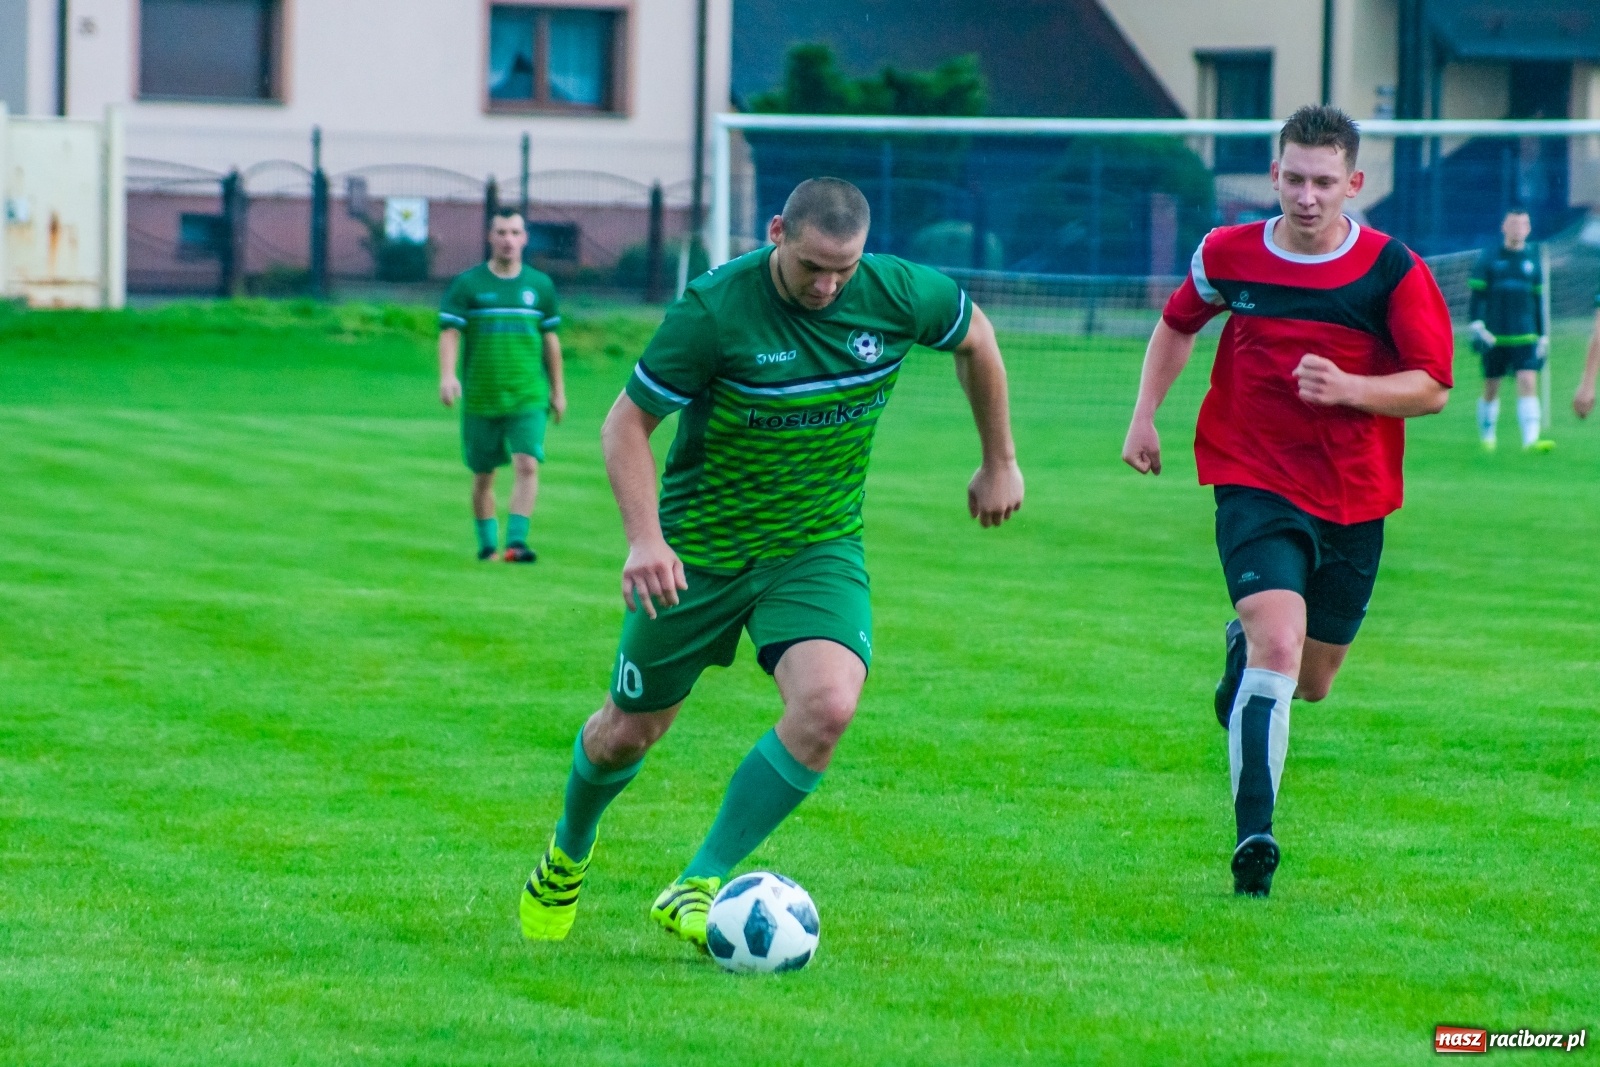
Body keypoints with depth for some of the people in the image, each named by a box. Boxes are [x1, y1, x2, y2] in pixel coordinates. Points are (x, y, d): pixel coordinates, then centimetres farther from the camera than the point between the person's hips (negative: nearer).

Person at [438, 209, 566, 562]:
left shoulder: (540, 285, 7)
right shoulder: (467, 284, 0)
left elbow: (550, 339, 15)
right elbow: (450, 333, -6)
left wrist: (558, 389, 16)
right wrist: (447, 375, -22)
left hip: (528, 397, 0)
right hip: (480, 398, 0)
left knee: (527, 465, -17)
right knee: (483, 476, 8)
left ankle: (517, 541, -21)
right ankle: (487, 544, 22)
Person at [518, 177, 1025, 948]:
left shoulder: (898, 295, -14)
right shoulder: (715, 309, -23)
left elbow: (974, 337, 10)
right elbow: (627, 424, -15)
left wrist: (999, 463, 16)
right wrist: (645, 538, -28)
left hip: (819, 548, 2)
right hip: (698, 550, -2)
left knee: (828, 705, -24)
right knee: (629, 733, 9)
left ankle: (697, 889, -11)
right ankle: (568, 854, 44)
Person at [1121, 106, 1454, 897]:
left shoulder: (1394, 271, -8)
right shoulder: (1229, 254, -2)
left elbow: (1433, 386, -8)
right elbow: (1178, 324, 19)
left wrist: (1349, 389, -25)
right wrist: (1145, 415, 8)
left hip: (1353, 499, 2)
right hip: (1255, 485, -2)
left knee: (1310, 680, 14)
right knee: (1278, 641, -24)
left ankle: (1243, 648, 52)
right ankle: (1253, 834, -26)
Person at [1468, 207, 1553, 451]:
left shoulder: (1532, 259, 10)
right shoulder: (1489, 257, 2)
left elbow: (1538, 299, 16)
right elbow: (1477, 293, 0)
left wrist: (1543, 336, 15)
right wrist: (1477, 325, -13)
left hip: (1525, 337, 1)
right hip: (1494, 337, -1)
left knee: (1528, 382, -13)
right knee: (1491, 387, 7)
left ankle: (1531, 440, -21)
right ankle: (1487, 437, 24)